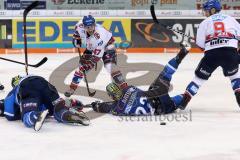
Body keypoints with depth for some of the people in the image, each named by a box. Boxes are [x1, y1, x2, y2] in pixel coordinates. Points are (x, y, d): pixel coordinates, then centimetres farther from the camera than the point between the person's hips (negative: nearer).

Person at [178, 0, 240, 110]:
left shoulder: (205, 22, 16)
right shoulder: (230, 19, 19)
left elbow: (200, 43, 10)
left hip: (212, 54, -1)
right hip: (230, 53, 1)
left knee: (200, 77, 14)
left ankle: (184, 102, 11)